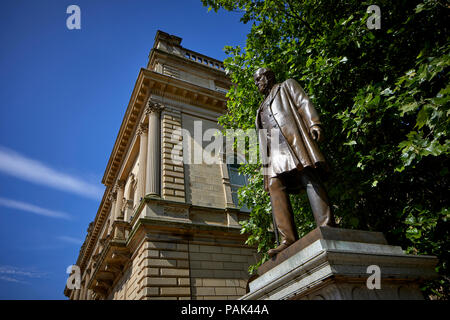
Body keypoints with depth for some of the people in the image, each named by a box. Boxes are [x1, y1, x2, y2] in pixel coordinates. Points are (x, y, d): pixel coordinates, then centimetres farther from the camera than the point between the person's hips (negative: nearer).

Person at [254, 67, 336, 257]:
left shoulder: (287, 85, 24)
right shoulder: (262, 108, 38)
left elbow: (303, 103, 6)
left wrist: (314, 124, -13)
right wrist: (266, 163, 17)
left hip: (293, 139, -4)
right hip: (275, 150, 5)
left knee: (308, 177, -20)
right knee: (275, 186, -15)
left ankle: (327, 228, -25)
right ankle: (289, 238, -23)